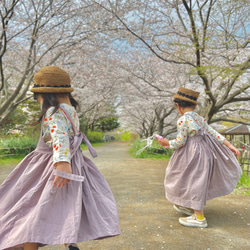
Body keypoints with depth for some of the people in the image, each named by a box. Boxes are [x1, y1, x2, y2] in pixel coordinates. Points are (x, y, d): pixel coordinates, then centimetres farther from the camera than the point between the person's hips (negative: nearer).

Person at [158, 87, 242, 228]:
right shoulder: (200, 119, 5)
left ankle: (199, 218, 9)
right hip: (204, 152, 9)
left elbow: (180, 142, -15)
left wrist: (167, 143, 1)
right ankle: (187, 206, 39)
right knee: (196, 181, 20)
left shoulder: (182, 121, -18)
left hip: (191, 155, -9)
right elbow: (213, 133, 4)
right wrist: (229, 145, 9)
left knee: (193, 182, 0)